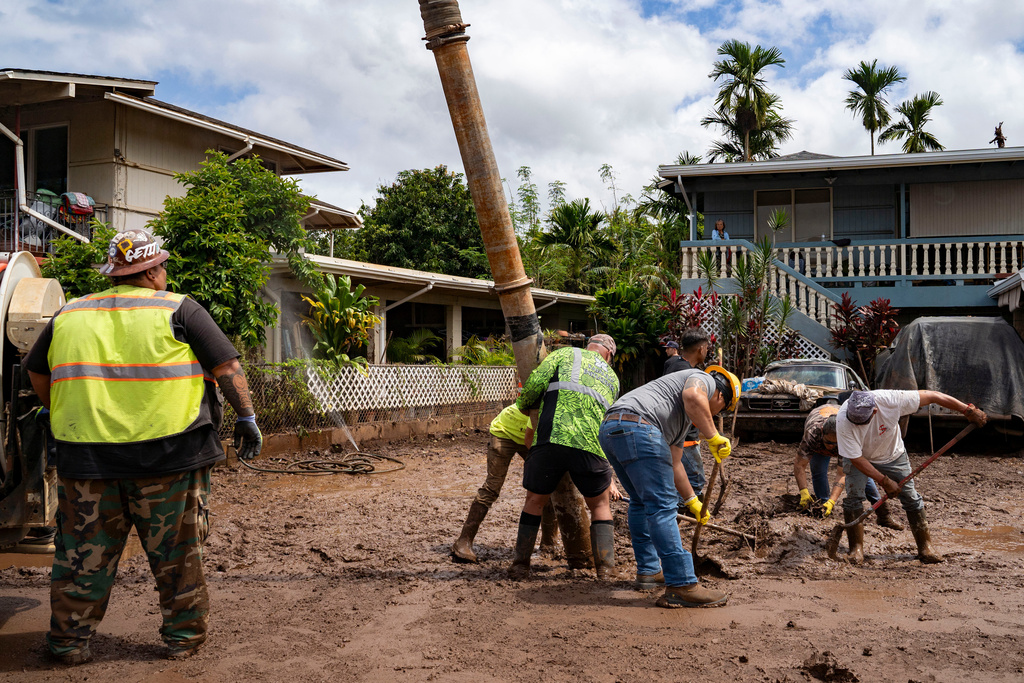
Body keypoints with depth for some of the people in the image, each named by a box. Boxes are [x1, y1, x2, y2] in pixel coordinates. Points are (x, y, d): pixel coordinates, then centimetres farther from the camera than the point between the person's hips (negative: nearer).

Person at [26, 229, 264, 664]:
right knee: (176, 553, 10)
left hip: (86, 459, 3)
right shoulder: (178, 310, -2)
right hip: (167, 456, -3)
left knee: (84, 552, 14)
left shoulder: (68, 316, 11)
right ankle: (183, 636, 20)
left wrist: (61, 415, 35)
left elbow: (37, 373, 22)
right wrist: (246, 417, 2)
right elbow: (226, 366, -5)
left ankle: (69, 641, 23)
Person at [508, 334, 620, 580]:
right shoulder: (612, 378, 28)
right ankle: (606, 569, 13)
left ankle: (520, 565, 23)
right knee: (600, 505, 22)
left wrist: (524, 405, 23)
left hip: (552, 437, -1)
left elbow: (537, 380, 4)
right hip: (592, 445, 2)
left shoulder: (568, 354, 18)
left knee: (535, 500, 18)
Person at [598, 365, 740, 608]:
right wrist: (713, 437, -8)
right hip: (636, 427, -10)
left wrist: (692, 501, 50)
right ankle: (681, 586, -9)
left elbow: (672, 464, 44)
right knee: (661, 505, -9)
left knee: (642, 502, 24)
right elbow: (693, 396, -15)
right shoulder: (703, 380, 13)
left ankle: (648, 570, 32)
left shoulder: (685, 415, 38)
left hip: (609, 430, 10)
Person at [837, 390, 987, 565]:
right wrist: (884, 480, -25)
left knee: (912, 497, -1)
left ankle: (925, 546, 12)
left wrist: (968, 410, -19)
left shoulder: (890, 400, -37)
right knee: (853, 497, -17)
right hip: (860, 458, -1)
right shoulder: (843, 421, -37)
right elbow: (856, 459, -27)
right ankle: (856, 548, -4)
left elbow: (932, 396, -25)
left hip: (892, 454, 2)